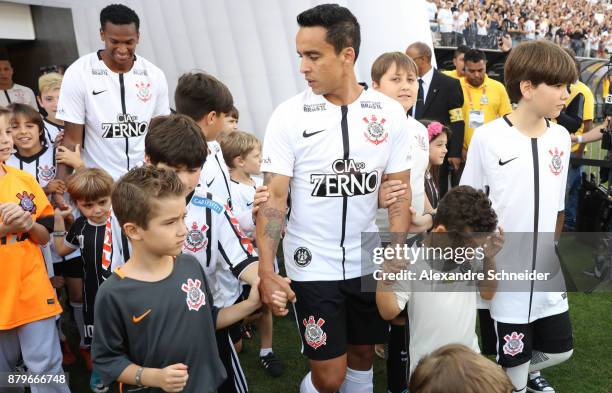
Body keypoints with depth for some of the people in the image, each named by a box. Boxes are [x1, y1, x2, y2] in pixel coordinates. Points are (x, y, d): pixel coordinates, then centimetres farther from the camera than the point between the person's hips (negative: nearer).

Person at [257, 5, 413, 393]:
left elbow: (399, 193, 0)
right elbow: (274, 196, -9)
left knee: (363, 354, 19)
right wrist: (266, 269, -17)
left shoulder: (391, 113, -4)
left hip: (371, 263, 3)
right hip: (312, 266, -2)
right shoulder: (288, 115, -9)